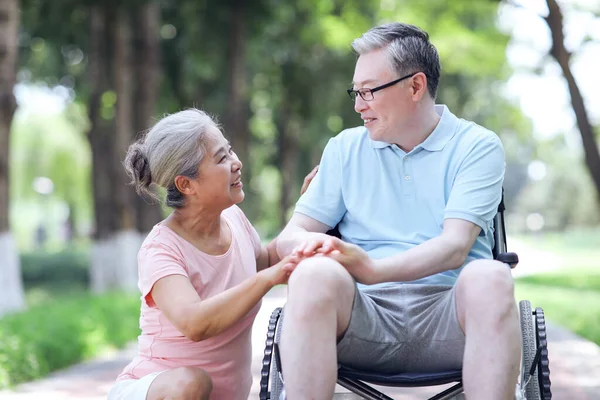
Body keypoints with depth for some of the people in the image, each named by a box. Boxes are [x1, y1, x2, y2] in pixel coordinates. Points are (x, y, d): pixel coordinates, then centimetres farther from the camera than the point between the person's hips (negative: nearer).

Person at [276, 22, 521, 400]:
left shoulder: (477, 146, 6)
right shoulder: (345, 149, 18)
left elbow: (455, 247, -8)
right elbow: (289, 237, 13)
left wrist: (374, 269, -27)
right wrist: (307, 243, -14)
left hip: (447, 313, -1)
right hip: (365, 312, 2)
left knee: (490, 278, -34)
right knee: (315, 274, -30)